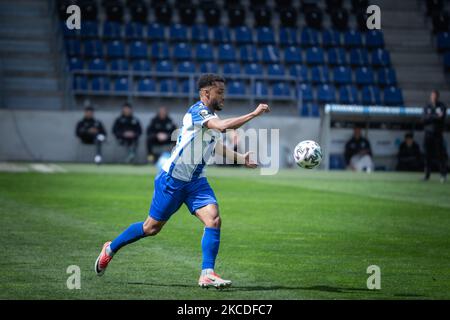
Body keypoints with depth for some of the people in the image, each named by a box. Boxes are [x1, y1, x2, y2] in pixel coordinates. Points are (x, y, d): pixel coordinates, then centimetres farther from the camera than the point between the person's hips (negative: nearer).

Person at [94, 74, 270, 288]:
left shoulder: (211, 115, 8)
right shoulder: (197, 111, -20)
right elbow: (223, 126, -39)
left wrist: (241, 158, 20)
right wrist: (254, 114, -33)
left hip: (195, 181, 8)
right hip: (172, 180, -8)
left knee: (214, 220, -14)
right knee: (152, 227, 6)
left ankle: (207, 274, -14)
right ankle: (110, 249, 28)